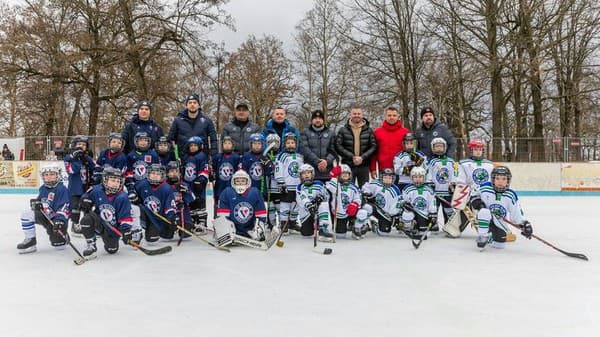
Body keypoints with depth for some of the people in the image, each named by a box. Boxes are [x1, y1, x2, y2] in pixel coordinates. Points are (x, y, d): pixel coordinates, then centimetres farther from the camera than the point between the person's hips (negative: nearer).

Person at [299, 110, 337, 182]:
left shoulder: (331, 133, 16)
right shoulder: (305, 132, 9)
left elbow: (333, 150, 5)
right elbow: (304, 149, -5)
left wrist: (327, 161, -15)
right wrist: (317, 161, -16)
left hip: (327, 172, 2)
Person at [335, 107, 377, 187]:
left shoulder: (368, 130, 8)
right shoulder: (343, 130, 5)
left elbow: (374, 146, 2)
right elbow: (338, 146, -5)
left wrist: (363, 157, -13)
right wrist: (352, 157, -14)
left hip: (364, 166, 1)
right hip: (347, 166, -1)